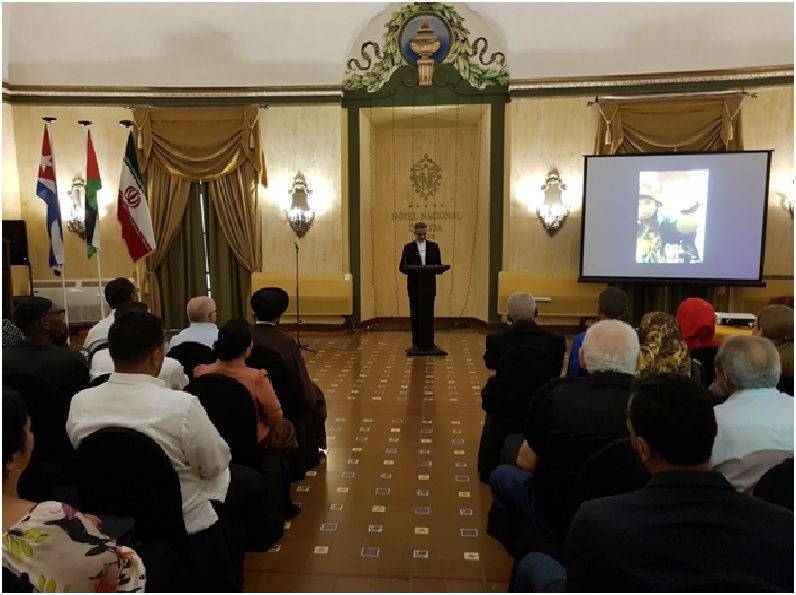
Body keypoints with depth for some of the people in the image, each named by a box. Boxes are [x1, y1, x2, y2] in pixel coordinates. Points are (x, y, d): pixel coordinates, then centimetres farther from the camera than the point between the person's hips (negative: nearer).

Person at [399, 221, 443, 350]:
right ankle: (416, 342, 12)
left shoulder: (434, 246, 7)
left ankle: (428, 343, 7)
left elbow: (439, 265, 7)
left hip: (429, 286, 1)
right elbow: (402, 267, 1)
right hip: (414, 285, -1)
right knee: (415, 314, 4)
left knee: (428, 314, 0)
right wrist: (412, 270, -19)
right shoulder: (408, 247, 4)